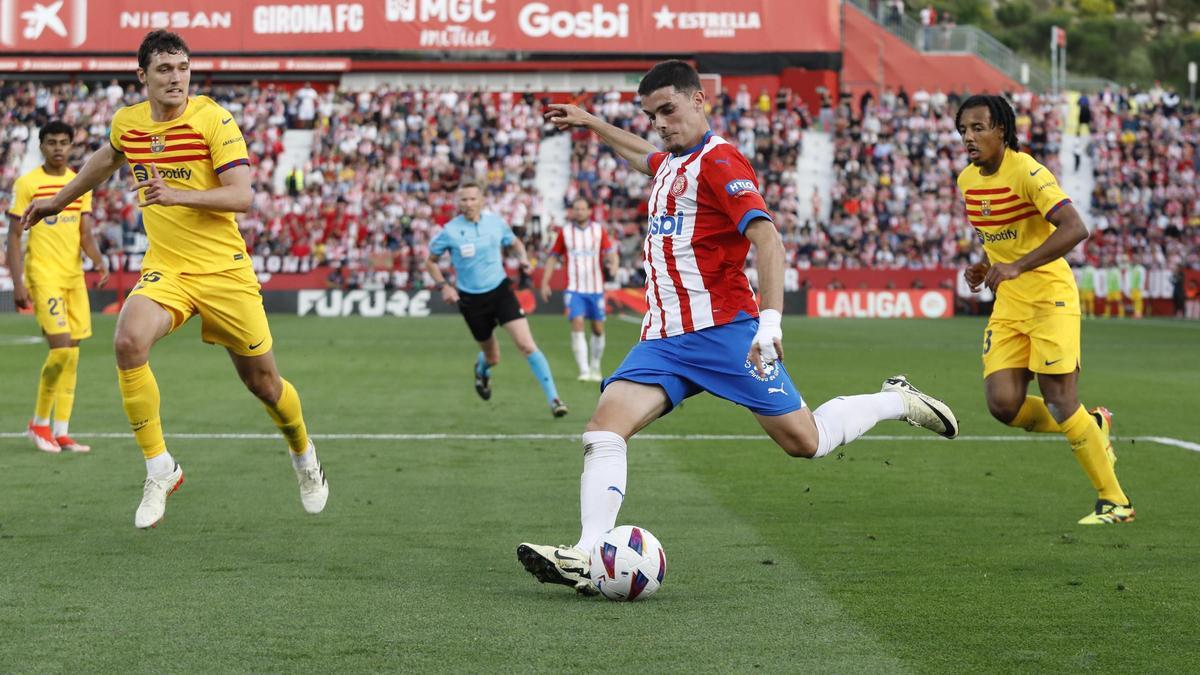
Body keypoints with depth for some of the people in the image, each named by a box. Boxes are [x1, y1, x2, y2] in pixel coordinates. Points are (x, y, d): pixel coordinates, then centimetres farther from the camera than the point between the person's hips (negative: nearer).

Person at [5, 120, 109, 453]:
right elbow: (13, 236, -4)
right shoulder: (27, 184, -3)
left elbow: (85, 233, 8)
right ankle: (39, 422, 1)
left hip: (74, 276, 6)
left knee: (72, 353, 4)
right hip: (43, 275, -6)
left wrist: (99, 260, -12)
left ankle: (61, 432, 9)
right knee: (61, 347, -16)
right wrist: (18, 283, -11)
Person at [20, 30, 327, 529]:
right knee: (128, 342, -28)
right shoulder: (126, 123, 2)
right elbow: (106, 159, 27)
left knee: (263, 381, 6)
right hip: (165, 269, 3)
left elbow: (241, 196, -18)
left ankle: (304, 456, 40)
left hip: (224, 269, -3)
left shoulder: (213, 118, -12)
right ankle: (159, 470, -16)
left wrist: (177, 194, -31)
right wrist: (57, 201, 37)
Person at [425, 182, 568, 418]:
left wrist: (523, 258, -3)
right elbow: (431, 261, 5)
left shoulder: (496, 222, -1)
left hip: (500, 290, 0)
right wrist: (443, 286, -9)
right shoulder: (450, 231, -8)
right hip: (471, 298, 0)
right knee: (493, 357, 11)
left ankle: (553, 399, -14)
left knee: (527, 345, -16)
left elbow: (514, 242, 18)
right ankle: (482, 368, 52)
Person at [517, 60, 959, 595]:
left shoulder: (717, 161, -9)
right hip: (664, 338, 8)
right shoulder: (671, 163, 18)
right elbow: (644, 156, 46)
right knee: (605, 425, -15)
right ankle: (588, 556, -24)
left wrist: (770, 320, -32)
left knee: (803, 441, -3)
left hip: (721, 329, -8)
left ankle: (897, 401, 23)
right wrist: (590, 124, 49)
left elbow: (766, 237, -22)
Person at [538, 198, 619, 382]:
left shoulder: (599, 230, 3)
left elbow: (610, 252, -4)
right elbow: (553, 258, 10)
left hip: (596, 288, 1)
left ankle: (595, 368, 25)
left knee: (598, 329, 5)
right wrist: (545, 282, 4)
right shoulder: (564, 232, 4)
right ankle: (584, 371, -20)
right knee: (577, 325, -17)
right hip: (574, 289, -1)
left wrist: (613, 264, -27)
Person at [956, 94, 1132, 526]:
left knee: (1059, 401, -11)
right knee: (1003, 405, -7)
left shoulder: (1027, 173, -16)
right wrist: (985, 268, 8)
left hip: (1050, 296, -7)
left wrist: (1016, 267, -34)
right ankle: (1092, 425, 20)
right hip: (1007, 304, 7)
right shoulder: (967, 180, 8)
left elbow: (1074, 229, -28)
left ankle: (1115, 501, 2)